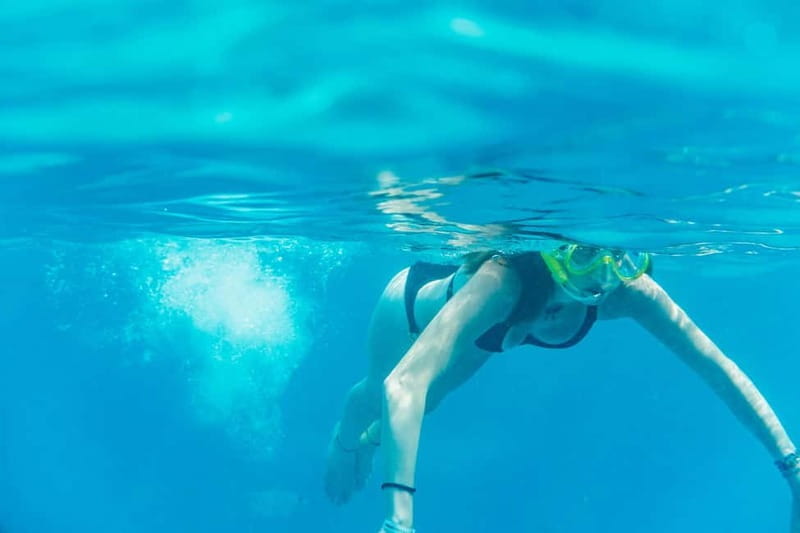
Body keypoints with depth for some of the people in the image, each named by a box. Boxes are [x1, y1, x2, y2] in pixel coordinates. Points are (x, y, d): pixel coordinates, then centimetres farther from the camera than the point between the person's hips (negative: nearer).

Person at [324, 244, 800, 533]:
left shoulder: (625, 292, -38)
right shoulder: (502, 281, -52)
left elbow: (719, 367, -33)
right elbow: (404, 384, -61)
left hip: (485, 331, 4)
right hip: (417, 305, -4)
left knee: (433, 399, 29)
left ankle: (373, 438, 62)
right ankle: (344, 440, 60)